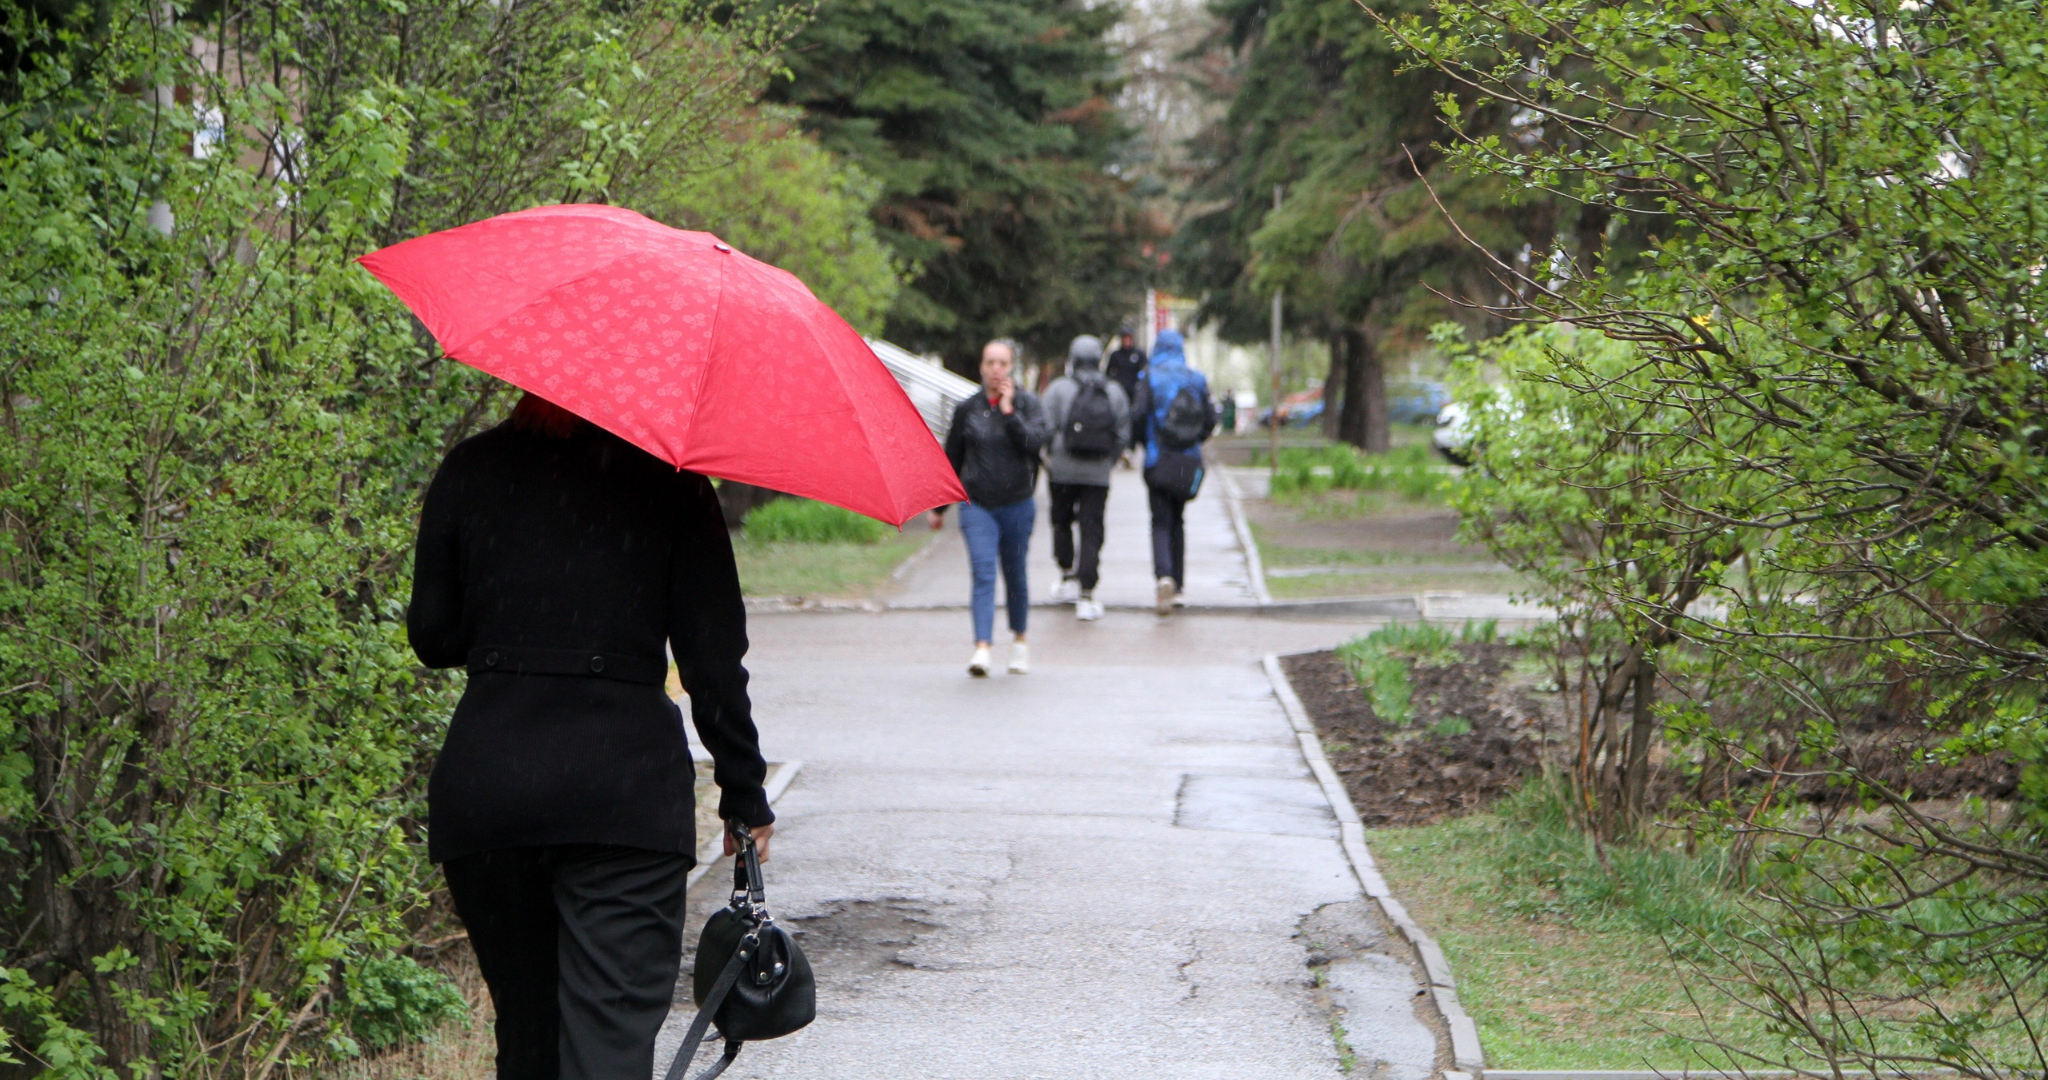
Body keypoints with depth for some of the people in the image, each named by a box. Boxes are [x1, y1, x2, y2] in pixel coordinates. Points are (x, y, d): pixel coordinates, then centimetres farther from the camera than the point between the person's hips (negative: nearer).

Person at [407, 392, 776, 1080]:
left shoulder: (470, 471, 6)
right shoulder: (665, 479, 0)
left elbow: (432, 637, 10)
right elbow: (712, 655, 0)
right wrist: (744, 793, 9)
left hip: (482, 784, 3)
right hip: (626, 786, -3)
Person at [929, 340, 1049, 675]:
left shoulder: (1028, 404, 0)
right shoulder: (967, 409, 4)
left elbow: (1034, 442, -17)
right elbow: (952, 459, 13)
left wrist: (1009, 411, -17)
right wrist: (939, 506, 17)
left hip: (1017, 505, 0)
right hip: (977, 505, 0)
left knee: (1015, 576, 12)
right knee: (983, 574, -14)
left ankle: (1019, 639, 33)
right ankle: (982, 648, -24)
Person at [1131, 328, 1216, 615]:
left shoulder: (1150, 377, -5)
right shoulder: (1196, 379, 5)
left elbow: (1139, 414, -15)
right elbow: (1210, 419, 2)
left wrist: (1144, 442, 3)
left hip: (1159, 460, -3)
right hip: (1188, 462, 3)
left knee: (1161, 522, -2)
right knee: (1177, 521, 16)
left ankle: (1164, 577, -26)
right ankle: (1178, 586, 14)